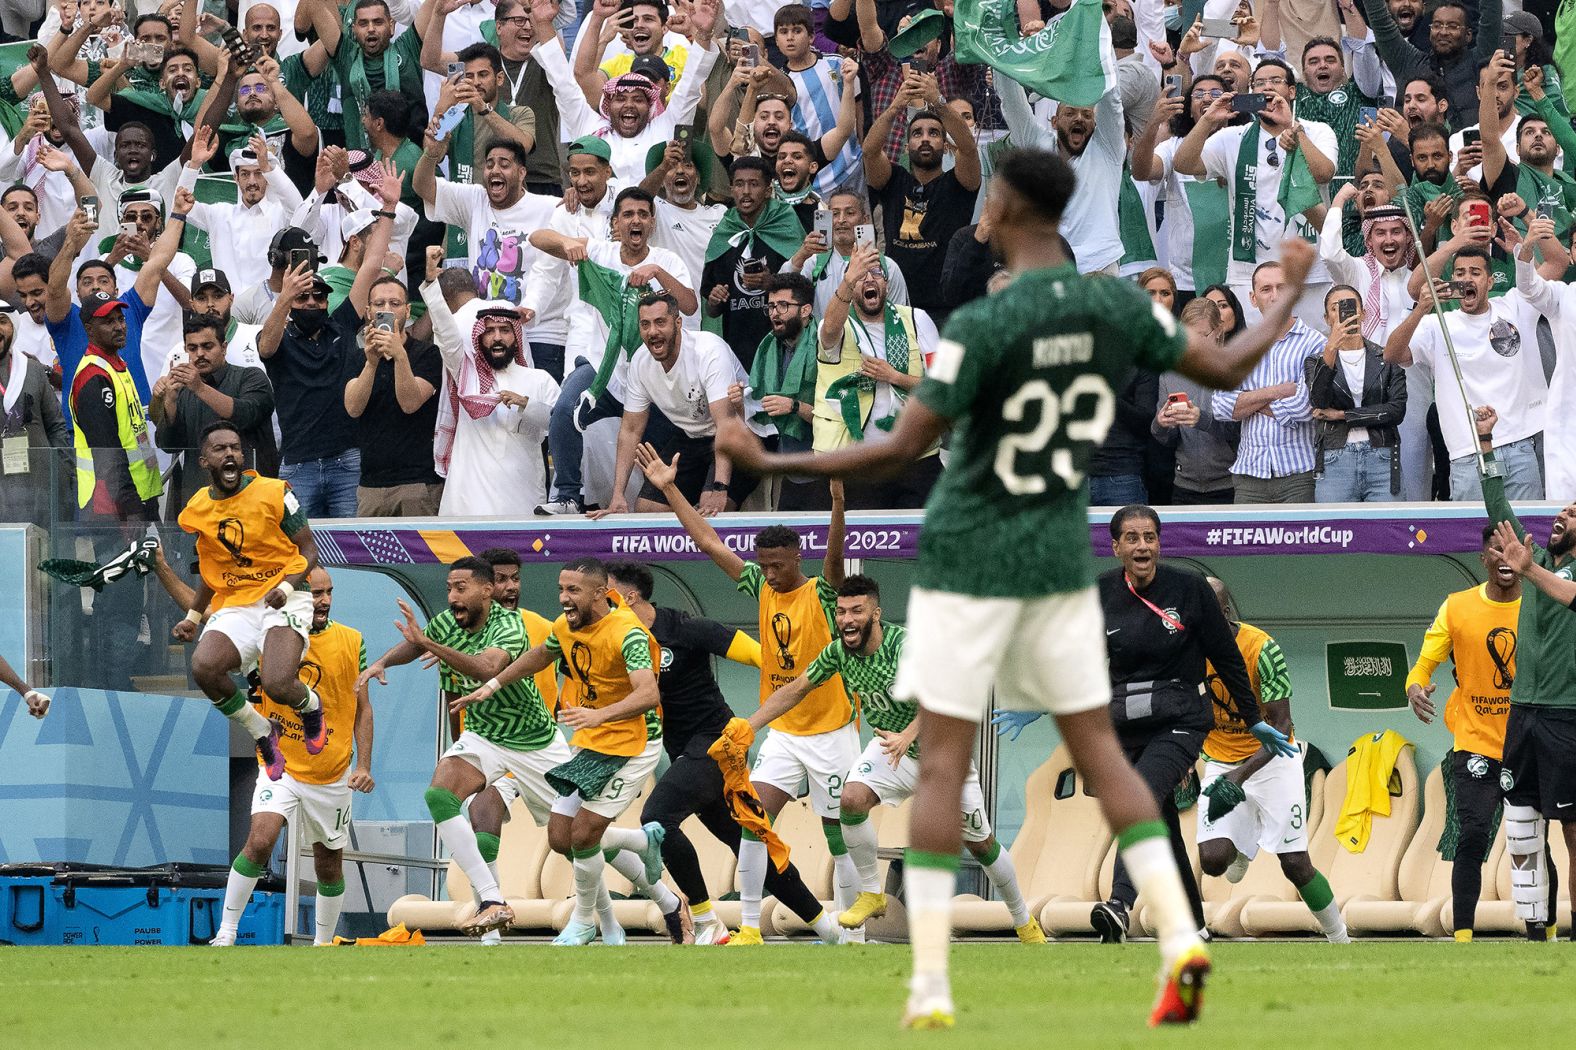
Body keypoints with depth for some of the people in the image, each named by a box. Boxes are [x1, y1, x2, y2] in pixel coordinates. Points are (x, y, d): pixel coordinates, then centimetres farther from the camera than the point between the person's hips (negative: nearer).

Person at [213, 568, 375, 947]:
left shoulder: (351, 642, -1)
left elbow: (362, 708, 6)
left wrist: (364, 765, -2)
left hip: (332, 776, 2)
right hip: (280, 768, -2)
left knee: (329, 866, 11)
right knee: (260, 841, -23)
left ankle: (323, 943, 30)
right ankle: (225, 934, -15)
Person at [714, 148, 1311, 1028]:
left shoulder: (983, 326, -17)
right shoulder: (1120, 309, -2)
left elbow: (900, 451, -18)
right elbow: (1226, 370, 9)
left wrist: (771, 466, -12)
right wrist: (1292, 295, 27)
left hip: (970, 560, -5)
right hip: (1064, 560, 5)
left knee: (943, 764, -1)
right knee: (1100, 750, 11)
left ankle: (930, 985, -5)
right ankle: (1180, 934, -6)